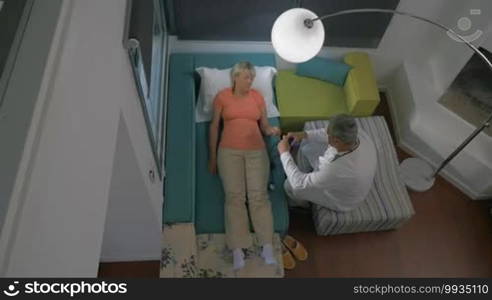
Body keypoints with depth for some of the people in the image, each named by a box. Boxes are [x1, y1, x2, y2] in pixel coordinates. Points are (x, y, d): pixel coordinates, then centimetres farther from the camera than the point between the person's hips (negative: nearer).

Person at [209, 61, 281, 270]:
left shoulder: (257, 96, 12)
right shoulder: (222, 97, 6)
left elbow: (264, 126, 14)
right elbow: (214, 126, 8)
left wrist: (272, 131, -11)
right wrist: (212, 156, 5)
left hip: (256, 151, 2)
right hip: (229, 151, -1)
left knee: (259, 195, -11)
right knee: (234, 196, -12)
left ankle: (267, 247, -11)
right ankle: (237, 250, -12)